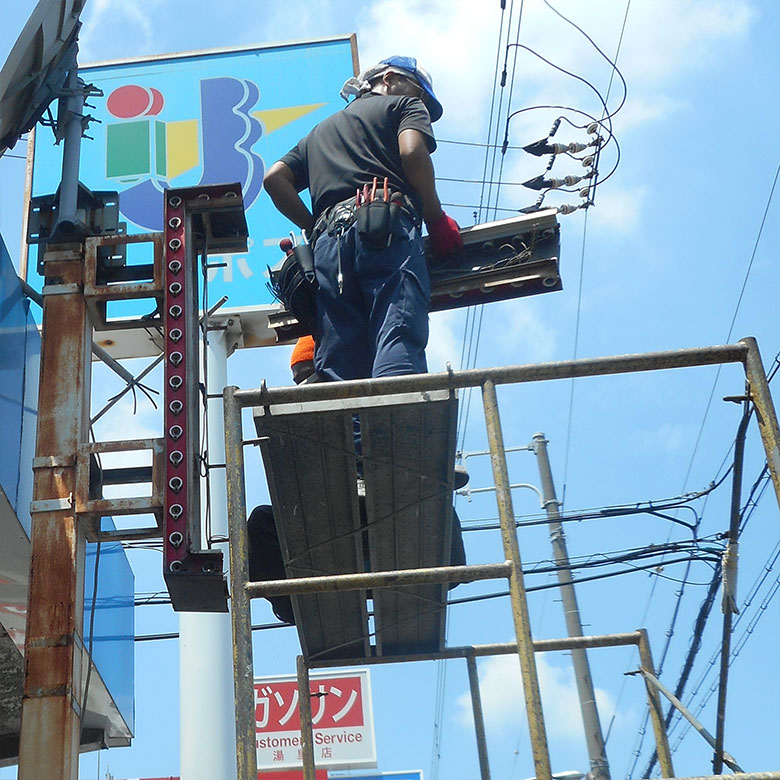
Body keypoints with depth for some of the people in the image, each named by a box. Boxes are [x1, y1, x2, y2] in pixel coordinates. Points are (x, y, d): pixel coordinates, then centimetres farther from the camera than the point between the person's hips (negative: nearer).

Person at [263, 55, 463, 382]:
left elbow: (275, 178, 26)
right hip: (388, 226, -4)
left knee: (338, 369, -8)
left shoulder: (320, 130, 41)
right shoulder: (406, 105, 24)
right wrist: (437, 219, 6)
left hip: (329, 242, 5)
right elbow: (412, 152, 1)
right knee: (398, 345, -22)